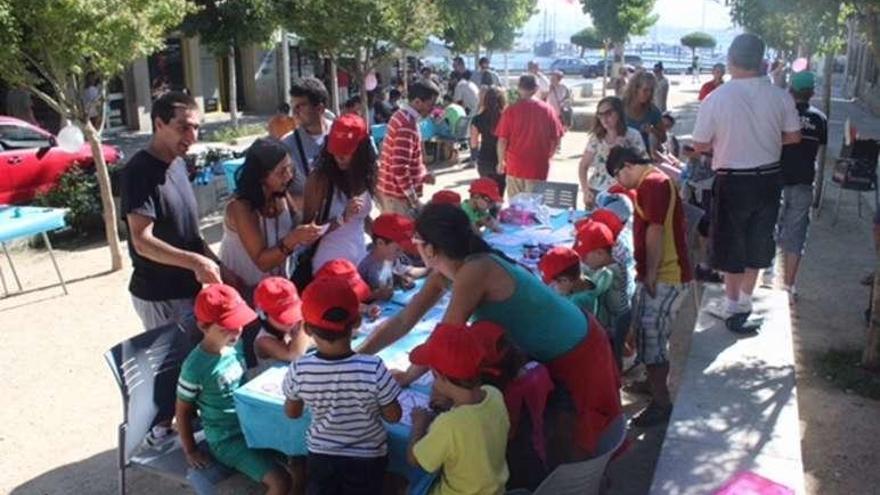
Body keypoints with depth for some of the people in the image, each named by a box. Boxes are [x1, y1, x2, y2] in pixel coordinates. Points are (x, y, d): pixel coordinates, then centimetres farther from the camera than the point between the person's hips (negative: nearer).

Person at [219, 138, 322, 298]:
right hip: (244, 289, -5)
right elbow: (262, 262, -26)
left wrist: (310, 232, -22)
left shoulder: (282, 196, -7)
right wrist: (292, 240, -39)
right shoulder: (240, 208, -24)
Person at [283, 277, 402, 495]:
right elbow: (393, 416, -14)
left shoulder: (299, 371, -23)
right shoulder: (373, 369, -30)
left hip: (320, 456, 1)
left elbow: (292, 413, -4)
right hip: (367, 458, -1)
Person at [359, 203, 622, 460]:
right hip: (550, 351, 8)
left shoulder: (474, 272, -34)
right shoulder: (444, 273, -8)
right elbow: (403, 321, -5)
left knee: (579, 443, 9)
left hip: (577, 351, -8)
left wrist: (406, 377, -14)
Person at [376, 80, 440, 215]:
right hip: (398, 195, -10)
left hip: (391, 191, 10)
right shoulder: (408, 124, -21)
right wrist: (414, 200, -21)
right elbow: (399, 168, -27)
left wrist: (422, 174, 9)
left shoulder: (402, 116, 11)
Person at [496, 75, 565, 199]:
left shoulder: (510, 110, -6)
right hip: (539, 167, 0)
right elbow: (556, 139, 0)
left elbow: (502, 140, -6)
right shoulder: (547, 110, -2)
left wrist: (501, 162, 8)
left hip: (515, 166, 0)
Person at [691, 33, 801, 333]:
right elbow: (794, 136, 3)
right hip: (769, 178, 3)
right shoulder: (779, 96, -8)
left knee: (731, 244, 12)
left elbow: (700, 146, -9)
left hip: (733, 182, -3)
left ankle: (732, 305, 23)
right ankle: (744, 301, 32)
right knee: (758, 241, 18)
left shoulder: (715, 99, -16)